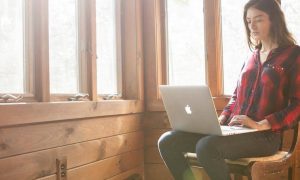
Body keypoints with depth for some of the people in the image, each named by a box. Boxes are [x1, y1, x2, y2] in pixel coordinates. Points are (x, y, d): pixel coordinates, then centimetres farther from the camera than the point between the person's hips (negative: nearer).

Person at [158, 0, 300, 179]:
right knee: (168, 141, -11)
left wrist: (261, 125, -19)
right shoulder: (252, 57, 20)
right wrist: (221, 120, 5)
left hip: (265, 136, -6)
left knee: (206, 147, -35)